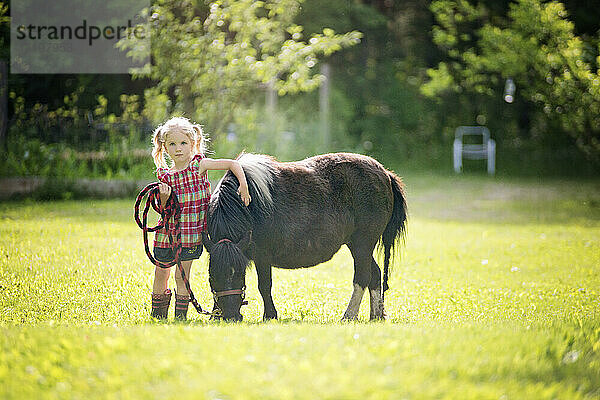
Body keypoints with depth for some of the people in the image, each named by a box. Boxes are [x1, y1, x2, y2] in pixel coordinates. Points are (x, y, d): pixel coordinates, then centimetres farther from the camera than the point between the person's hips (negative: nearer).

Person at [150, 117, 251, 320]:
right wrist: (164, 197, -17)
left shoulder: (199, 164, -5)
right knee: (160, 274, 9)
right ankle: (158, 316, 25)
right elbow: (164, 210, 4)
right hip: (168, 230, 4)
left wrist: (244, 187, -17)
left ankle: (180, 317, 6)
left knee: (182, 276, -4)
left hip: (192, 232, -3)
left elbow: (233, 164, -8)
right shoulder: (163, 174, 3)